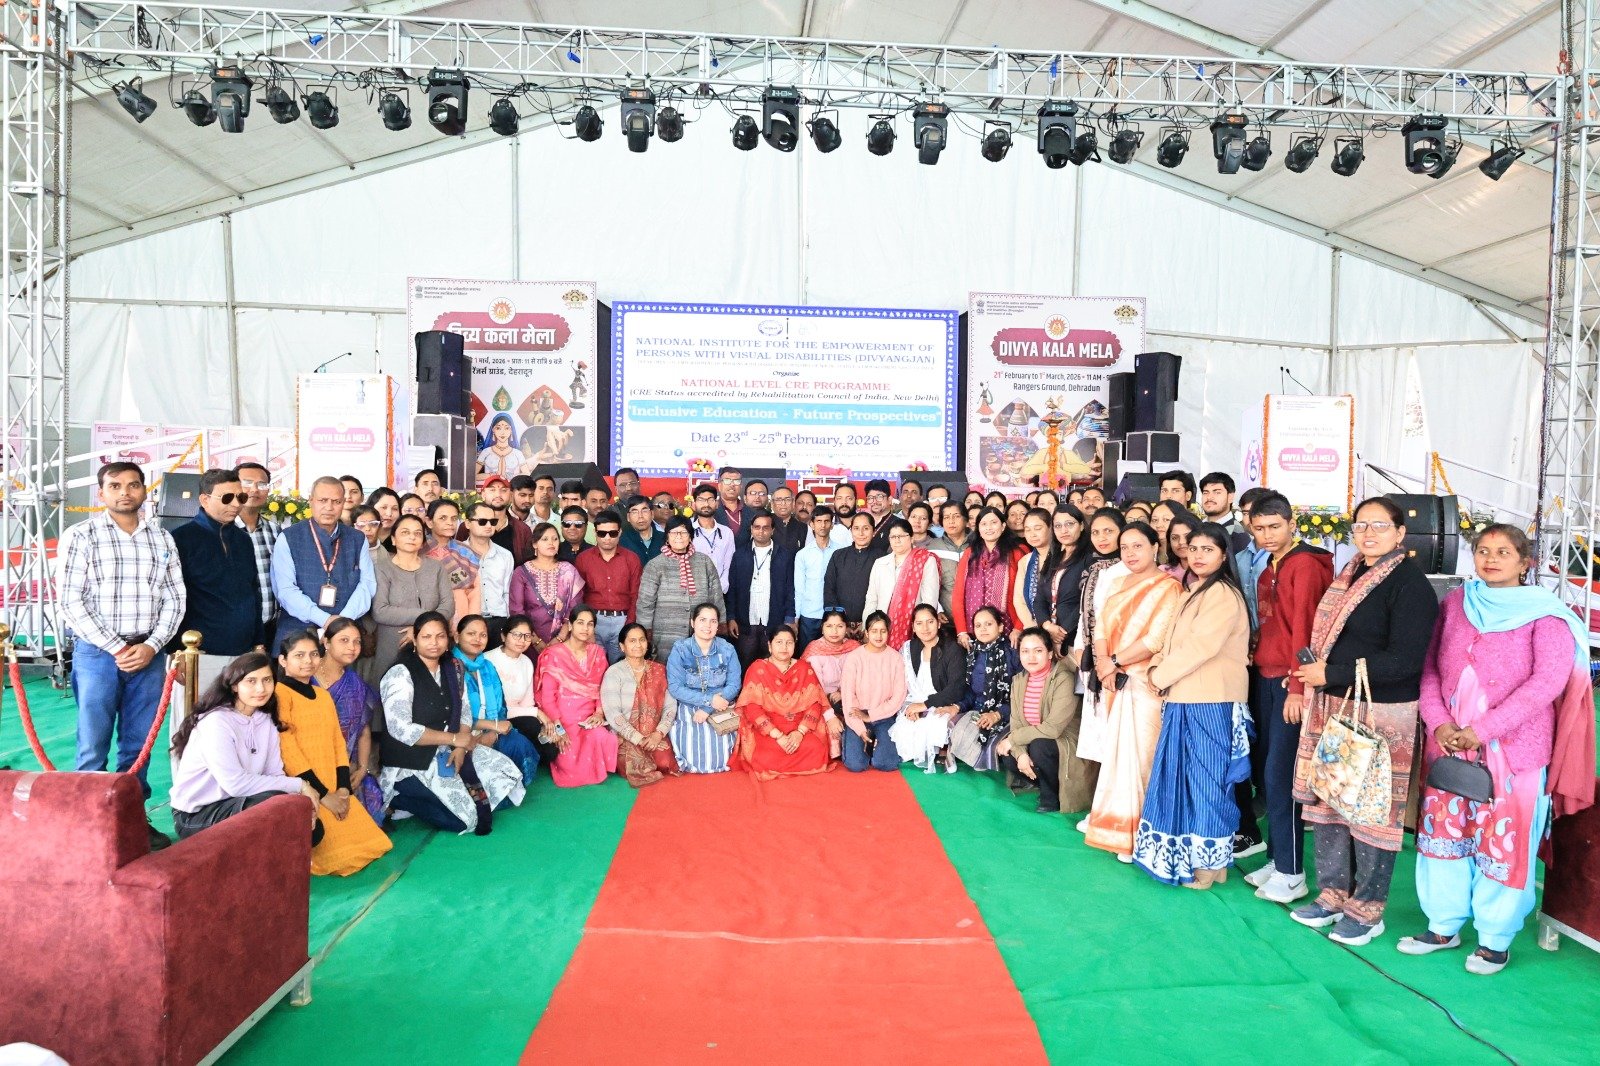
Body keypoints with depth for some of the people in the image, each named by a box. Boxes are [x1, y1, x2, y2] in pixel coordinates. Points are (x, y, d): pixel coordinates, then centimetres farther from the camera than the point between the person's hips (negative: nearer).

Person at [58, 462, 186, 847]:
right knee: (93, 744, 2)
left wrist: (151, 646, -7)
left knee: (138, 743, 8)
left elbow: (175, 599, 7)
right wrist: (116, 648, -11)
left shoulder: (162, 539, 8)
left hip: (149, 652, 3)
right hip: (97, 652, -3)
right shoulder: (80, 537, -1)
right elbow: (72, 601, -6)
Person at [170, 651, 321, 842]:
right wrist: (299, 784, -23)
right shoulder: (216, 722, -19)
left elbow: (275, 774, -1)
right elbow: (236, 783, -27)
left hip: (235, 805, 8)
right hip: (195, 816, -7)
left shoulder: (266, 721, 5)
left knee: (312, 829, -7)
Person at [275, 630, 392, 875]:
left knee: (369, 844, -1)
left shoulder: (323, 695, 18)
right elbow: (287, 750, -15)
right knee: (339, 851, -19)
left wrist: (343, 789, -1)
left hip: (334, 791, 8)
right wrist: (322, 794, -14)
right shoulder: (280, 693, -8)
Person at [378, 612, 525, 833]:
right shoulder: (401, 674, -14)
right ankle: (395, 799, -1)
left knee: (506, 772, -1)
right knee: (466, 817, -19)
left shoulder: (452, 669, 8)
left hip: (448, 751, 7)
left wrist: (461, 747, -11)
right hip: (412, 761, -7)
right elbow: (401, 730, -22)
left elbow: (463, 713, 9)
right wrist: (454, 739, -16)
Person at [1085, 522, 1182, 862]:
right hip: (1115, 681, 7)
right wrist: (1105, 665, -9)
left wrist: (1115, 661, -11)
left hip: (1145, 682, -7)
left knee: (1141, 755, -3)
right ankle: (1117, 828, 22)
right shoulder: (1119, 584, 14)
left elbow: (1156, 640, -17)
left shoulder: (1168, 587, -9)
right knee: (1116, 753, 11)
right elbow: (1101, 626, 8)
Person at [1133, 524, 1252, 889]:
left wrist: (1161, 676, -9)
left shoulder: (1223, 594, -13)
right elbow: (1173, 643, 18)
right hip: (1183, 701, 9)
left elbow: (1201, 646, -19)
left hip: (1211, 703, -9)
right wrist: (1158, 668, -1)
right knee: (1180, 778, 13)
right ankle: (1182, 856, 23)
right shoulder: (1192, 593, 17)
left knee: (1205, 780, 0)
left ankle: (1210, 863, 11)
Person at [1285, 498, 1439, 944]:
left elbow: (1403, 661, -18)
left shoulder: (1410, 584, -11)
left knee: (1371, 811, 2)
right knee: (1326, 802, 12)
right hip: (1334, 707, 8)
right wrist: (1314, 670, 7)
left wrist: (1331, 674, -17)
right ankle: (1333, 894, 27)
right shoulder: (1351, 575, 14)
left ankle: (1366, 911, 16)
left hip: (1381, 714, -8)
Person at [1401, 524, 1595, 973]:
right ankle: (1443, 926, 25)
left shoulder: (1544, 612, -4)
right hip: (1449, 743, 4)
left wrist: (1484, 730, -18)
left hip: (1514, 748, -4)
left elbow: (1549, 680, -14)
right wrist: (1439, 721, -9)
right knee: (1443, 830, 10)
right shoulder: (1455, 603, 8)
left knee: (1505, 840, 3)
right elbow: (1430, 667, 6)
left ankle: (1496, 938, 20)